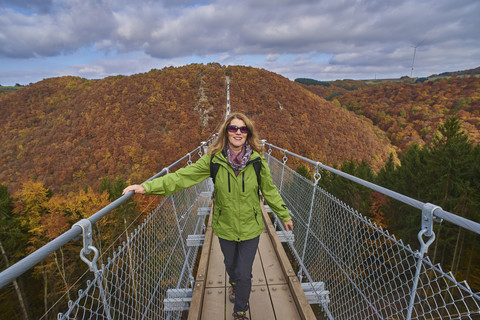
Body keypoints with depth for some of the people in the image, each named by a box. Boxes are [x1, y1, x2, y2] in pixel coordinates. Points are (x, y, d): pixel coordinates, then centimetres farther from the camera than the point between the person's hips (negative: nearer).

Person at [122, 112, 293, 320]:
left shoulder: (257, 160, -13)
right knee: (231, 265, 26)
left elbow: (270, 190, -2)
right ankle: (234, 283, 65)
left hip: (250, 228, -1)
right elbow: (183, 176, -19)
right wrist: (147, 187, -28)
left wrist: (285, 216, 7)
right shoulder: (214, 158, -14)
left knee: (244, 274, 7)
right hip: (225, 227, 1)